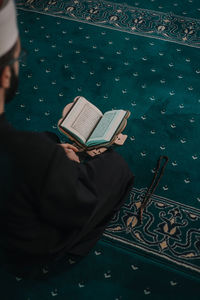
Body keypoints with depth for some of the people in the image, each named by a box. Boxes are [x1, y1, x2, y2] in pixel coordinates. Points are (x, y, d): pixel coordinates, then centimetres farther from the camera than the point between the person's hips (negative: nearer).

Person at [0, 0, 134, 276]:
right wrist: (72, 164, -10)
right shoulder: (37, 156, -46)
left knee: (50, 137, 19)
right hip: (38, 245, -5)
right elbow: (78, 211, -27)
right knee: (115, 164, 5)